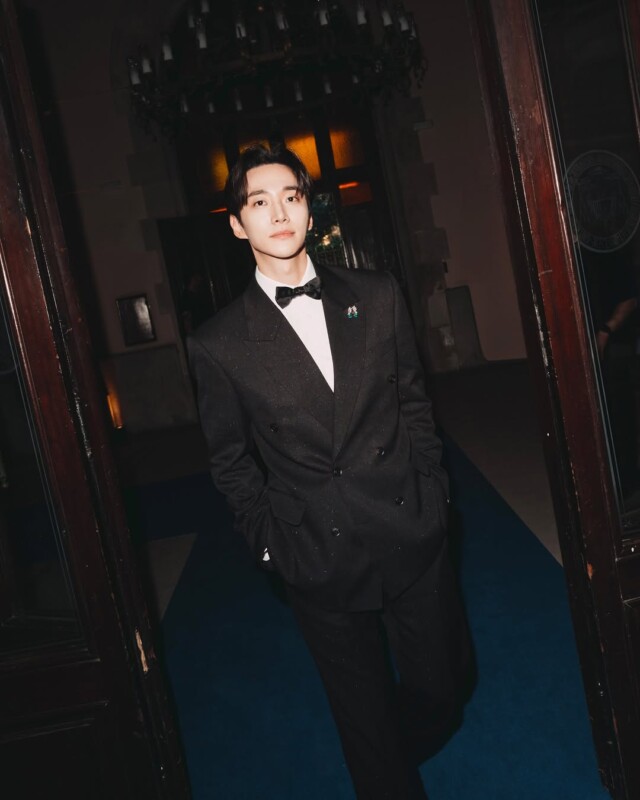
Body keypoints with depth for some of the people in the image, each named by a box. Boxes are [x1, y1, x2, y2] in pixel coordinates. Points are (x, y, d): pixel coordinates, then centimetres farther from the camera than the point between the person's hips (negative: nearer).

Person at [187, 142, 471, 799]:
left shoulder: (377, 296, 2)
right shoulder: (218, 344, -6)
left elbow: (413, 405, 7)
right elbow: (231, 463, 2)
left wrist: (431, 497, 4)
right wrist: (271, 546, 0)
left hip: (413, 539, 3)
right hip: (321, 565, -2)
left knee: (440, 685, 17)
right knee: (368, 721, 14)